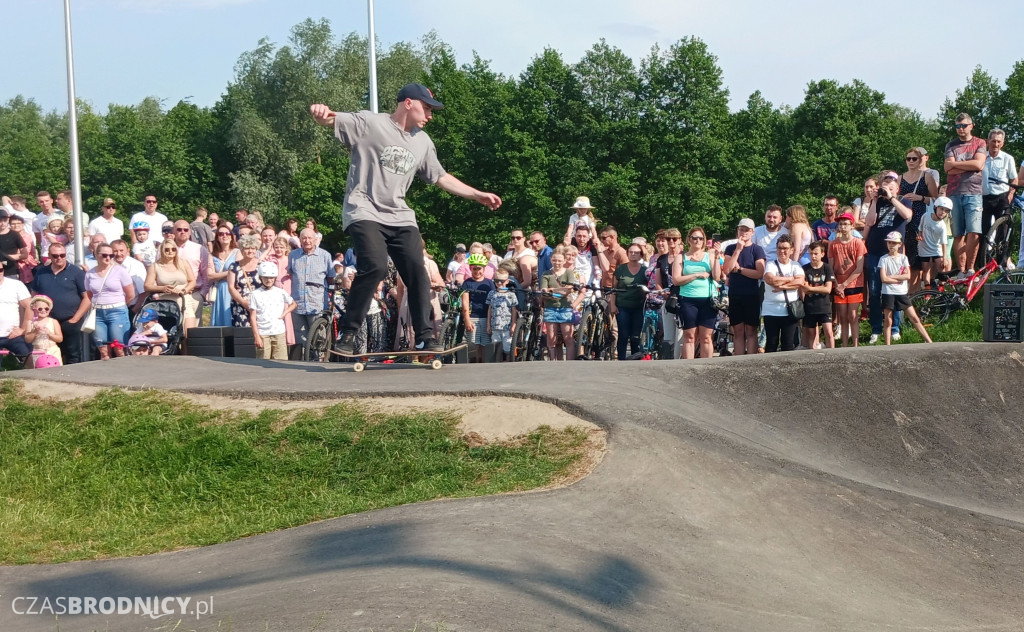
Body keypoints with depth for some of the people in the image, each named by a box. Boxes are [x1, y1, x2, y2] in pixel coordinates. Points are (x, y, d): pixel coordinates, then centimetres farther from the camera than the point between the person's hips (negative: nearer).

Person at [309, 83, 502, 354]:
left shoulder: (423, 142, 14)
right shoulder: (369, 123, -4)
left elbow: (441, 178, 24)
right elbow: (329, 119, -12)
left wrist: (479, 195, 23)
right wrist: (321, 113, -37)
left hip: (400, 217, 6)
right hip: (364, 212, -6)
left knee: (417, 273, -5)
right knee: (375, 266, -25)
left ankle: (425, 337, 6)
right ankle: (348, 333, -10)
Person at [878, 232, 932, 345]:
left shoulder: (903, 258, 5)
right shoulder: (884, 259, 0)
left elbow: (908, 276, -6)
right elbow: (884, 278, -10)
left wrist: (891, 276, -10)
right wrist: (899, 279, -8)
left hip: (902, 293, 1)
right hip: (888, 293, -1)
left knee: (914, 318, 1)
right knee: (888, 321, 3)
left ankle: (929, 341, 3)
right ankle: (887, 346, 8)